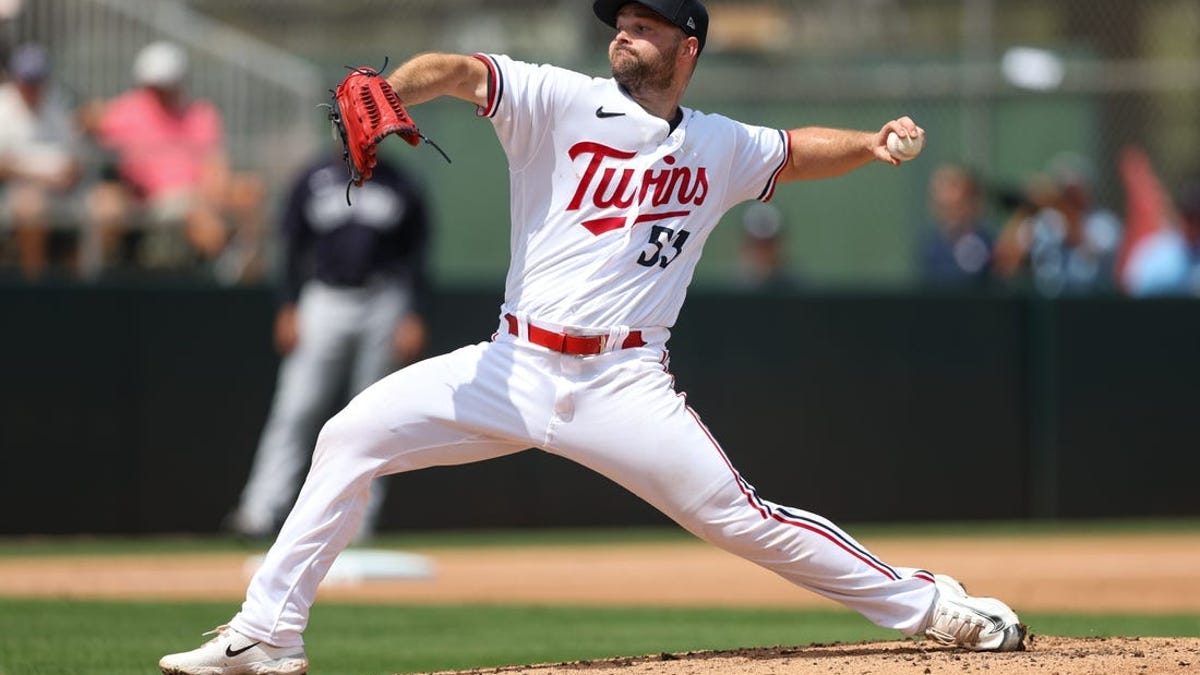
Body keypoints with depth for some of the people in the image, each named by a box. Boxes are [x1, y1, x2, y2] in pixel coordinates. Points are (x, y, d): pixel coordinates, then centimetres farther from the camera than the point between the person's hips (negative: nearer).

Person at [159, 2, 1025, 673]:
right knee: (351, 437, -9)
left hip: (625, 387, -1)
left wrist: (874, 143, 6)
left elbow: (798, 151, 26)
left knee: (741, 520, -9)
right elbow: (459, 71, -15)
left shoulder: (720, 148, 8)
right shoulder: (558, 101, 0)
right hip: (514, 368, 1)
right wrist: (383, 96, -35)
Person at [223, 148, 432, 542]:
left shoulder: (401, 188, 4)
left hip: (383, 304, 0)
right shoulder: (314, 181, 5)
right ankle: (262, 511, -10)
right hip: (325, 300, 0)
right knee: (296, 409, -7)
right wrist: (288, 310, 0)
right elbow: (294, 249, 7)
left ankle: (360, 518, 8)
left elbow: (415, 258, 5)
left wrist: (412, 317, -4)